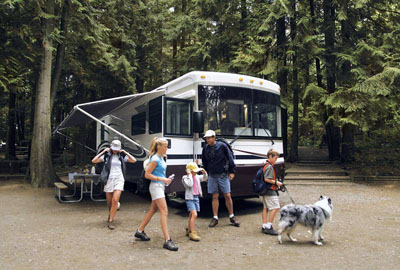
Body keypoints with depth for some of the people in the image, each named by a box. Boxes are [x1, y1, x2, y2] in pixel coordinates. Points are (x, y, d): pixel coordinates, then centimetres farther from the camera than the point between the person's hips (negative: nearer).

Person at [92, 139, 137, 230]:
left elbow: (134, 160, -1)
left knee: (115, 200, -14)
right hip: (109, 180, 1)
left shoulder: (122, 156, 6)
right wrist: (103, 152, -6)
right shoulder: (107, 156, 4)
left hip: (119, 180, -1)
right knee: (109, 201, 11)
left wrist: (125, 153, -3)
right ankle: (110, 214, 40)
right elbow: (94, 161, -4)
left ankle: (111, 221, -6)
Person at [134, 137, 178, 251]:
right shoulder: (155, 159, -15)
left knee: (153, 210, 17)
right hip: (156, 186, -10)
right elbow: (147, 174, -17)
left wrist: (165, 179, 11)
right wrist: (162, 179, -19)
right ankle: (167, 240, -14)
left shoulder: (161, 158, 12)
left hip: (160, 186, 10)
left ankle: (140, 231, 30)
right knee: (164, 211, -13)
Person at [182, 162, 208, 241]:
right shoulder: (185, 178, -11)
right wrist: (189, 175, -23)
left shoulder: (197, 177, 9)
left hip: (196, 197, 7)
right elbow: (189, 184, -28)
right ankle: (192, 233, -14)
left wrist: (204, 173, 1)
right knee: (194, 214, -18)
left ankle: (188, 230, 32)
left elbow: (204, 178, 20)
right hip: (190, 198, -7)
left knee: (192, 215, 17)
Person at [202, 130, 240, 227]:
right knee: (215, 197, 6)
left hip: (223, 175, -3)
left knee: (227, 196, 0)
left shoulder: (222, 146, -8)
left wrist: (232, 172, -4)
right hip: (212, 176, 3)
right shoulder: (205, 149, 3)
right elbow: (204, 162, 16)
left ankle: (232, 217, 14)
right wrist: (206, 173, 16)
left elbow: (230, 158, -2)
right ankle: (215, 218, 14)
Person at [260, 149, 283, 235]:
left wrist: (276, 183, 16)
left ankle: (264, 227, 18)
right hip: (270, 191, -11)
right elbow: (266, 179, -23)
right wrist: (276, 182, -15)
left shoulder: (265, 165, 15)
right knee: (275, 207, -8)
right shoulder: (269, 166, -16)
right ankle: (269, 227, -7)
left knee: (266, 208, 13)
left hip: (264, 190, 11)